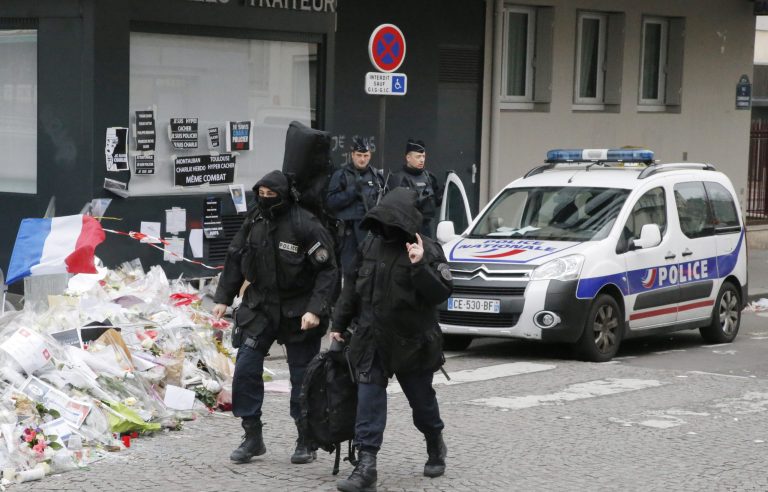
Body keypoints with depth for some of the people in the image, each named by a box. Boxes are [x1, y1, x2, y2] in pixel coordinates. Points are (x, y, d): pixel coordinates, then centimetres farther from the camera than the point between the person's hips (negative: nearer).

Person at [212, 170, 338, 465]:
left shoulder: (305, 225, -16)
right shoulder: (254, 222, 1)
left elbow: (327, 271, -15)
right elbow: (235, 260, 12)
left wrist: (315, 309, -23)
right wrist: (223, 298, 8)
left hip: (298, 313, -5)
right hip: (260, 307, 5)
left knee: (302, 377, 4)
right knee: (245, 369, -3)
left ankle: (306, 441, 18)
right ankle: (252, 436, 9)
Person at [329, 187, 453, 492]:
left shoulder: (426, 250, -10)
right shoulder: (371, 245, 4)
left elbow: (441, 293, -17)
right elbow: (352, 287, 13)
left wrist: (420, 267, -30)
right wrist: (338, 324, 13)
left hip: (411, 343, -3)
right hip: (372, 341, 3)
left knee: (421, 398, 14)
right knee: (368, 400, -6)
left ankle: (436, 447, 41)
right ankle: (366, 467, -8)